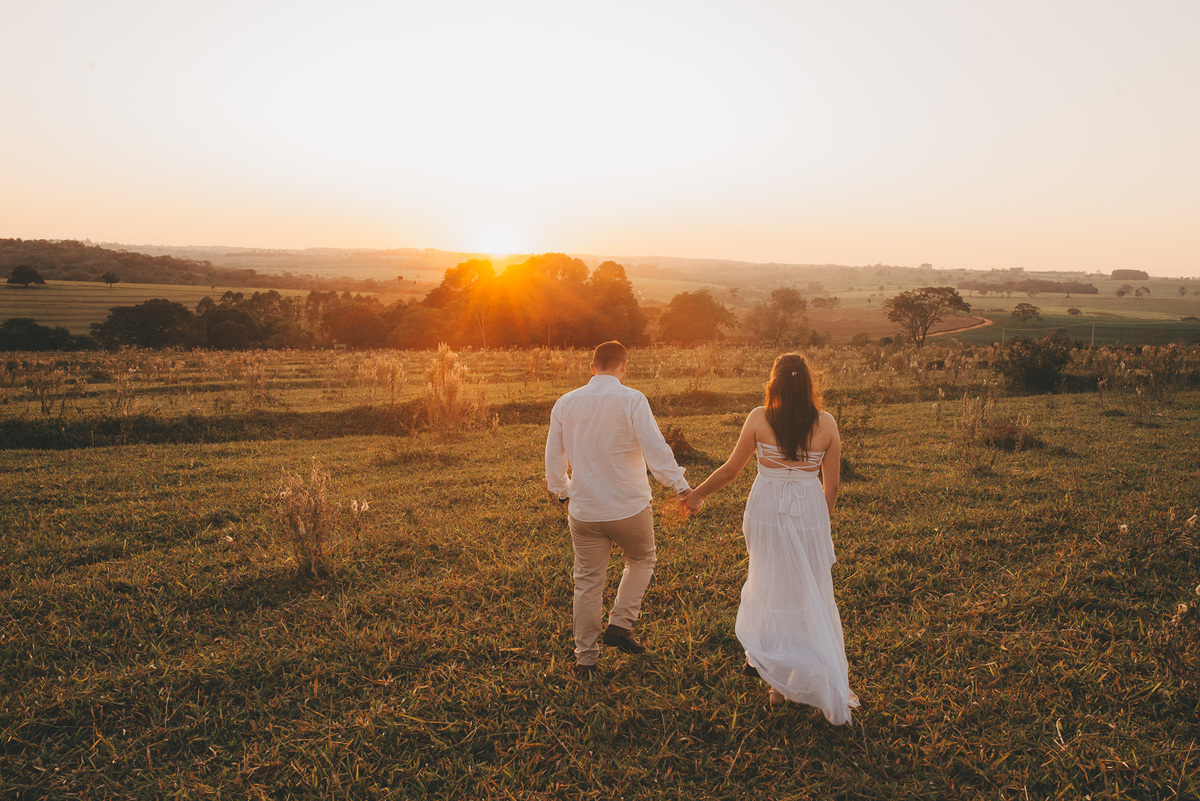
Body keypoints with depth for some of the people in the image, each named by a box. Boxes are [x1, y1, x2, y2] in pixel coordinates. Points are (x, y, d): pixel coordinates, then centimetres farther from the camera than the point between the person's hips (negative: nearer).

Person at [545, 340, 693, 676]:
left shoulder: (565, 403, 3)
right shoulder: (631, 400, -12)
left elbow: (553, 456, 11)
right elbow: (655, 449, -17)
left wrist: (562, 493, 24)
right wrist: (680, 485, -7)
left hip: (583, 510, 4)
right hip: (629, 509, -3)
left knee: (587, 582, 14)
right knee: (641, 560, 25)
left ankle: (585, 658, 23)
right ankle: (621, 623, 13)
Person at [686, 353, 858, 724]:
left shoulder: (759, 419, -9)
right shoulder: (826, 424, -5)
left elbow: (730, 470, -3)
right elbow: (831, 486, 0)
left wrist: (696, 494, 12)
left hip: (766, 512, 0)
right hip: (809, 513, 0)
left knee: (772, 586, 16)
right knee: (810, 595, 13)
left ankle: (777, 680, 27)